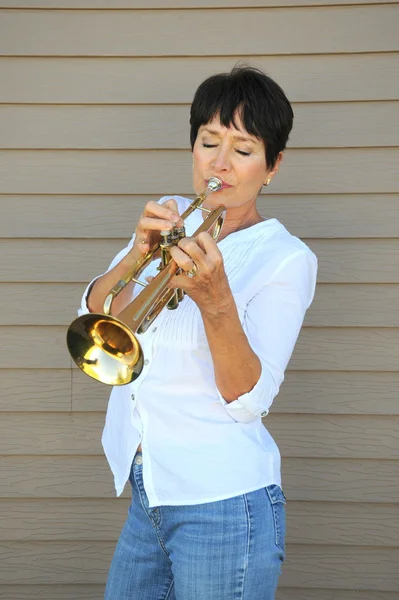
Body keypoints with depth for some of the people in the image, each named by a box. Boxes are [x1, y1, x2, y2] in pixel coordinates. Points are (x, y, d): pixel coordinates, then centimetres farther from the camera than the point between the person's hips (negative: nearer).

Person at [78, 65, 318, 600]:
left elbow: (248, 401, -17)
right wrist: (138, 254, -20)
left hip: (222, 501, -5)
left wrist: (215, 299, -32)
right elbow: (95, 319, -3)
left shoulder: (286, 258, -9)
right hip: (148, 493, 6)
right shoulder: (170, 219, 7)